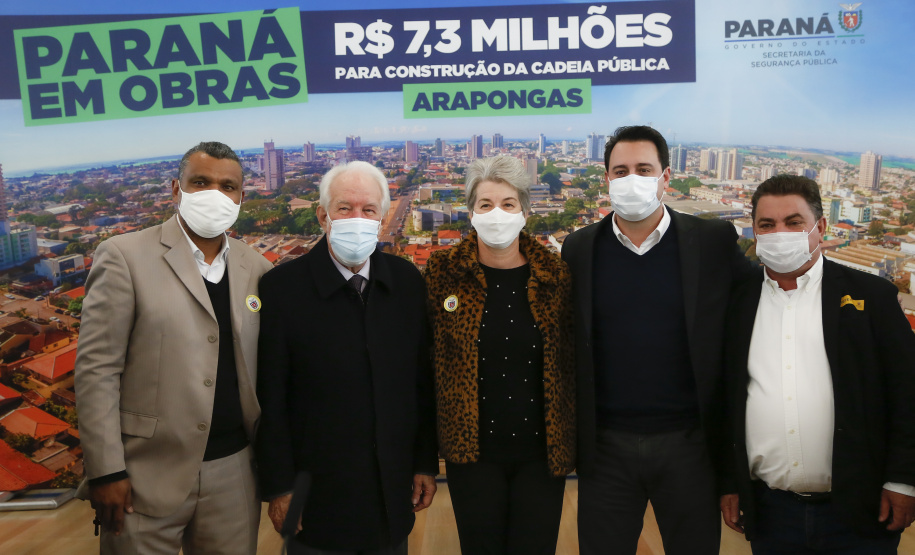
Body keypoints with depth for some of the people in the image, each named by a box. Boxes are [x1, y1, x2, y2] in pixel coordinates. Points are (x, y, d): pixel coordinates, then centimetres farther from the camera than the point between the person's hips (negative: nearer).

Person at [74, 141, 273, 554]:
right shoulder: (124, 256, -6)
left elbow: (266, 371, 10)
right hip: (148, 476, -3)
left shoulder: (258, 270, 6)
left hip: (234, 473, 4)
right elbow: (97, 368, -8)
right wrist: (106, 471, -11)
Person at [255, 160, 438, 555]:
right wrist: (279, 487, -8)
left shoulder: (407, 281, 0)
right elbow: (271, 399, -9)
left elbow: (423, 382, 4)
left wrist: (426, 463, 5)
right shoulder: (282, 286, -11)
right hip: (318, 492, -3)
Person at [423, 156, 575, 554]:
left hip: (542, 450, 1)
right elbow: (424, 359, 2)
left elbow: (572, 361, 3)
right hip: (472, 450, 0)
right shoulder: (444, 273, -4)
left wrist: (574, 441, 2)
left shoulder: (555, 275, -2)